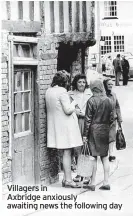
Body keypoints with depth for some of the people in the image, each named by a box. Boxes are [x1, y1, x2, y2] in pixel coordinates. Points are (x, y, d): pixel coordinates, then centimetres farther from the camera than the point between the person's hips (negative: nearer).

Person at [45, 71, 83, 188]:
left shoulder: (49, 91, 8)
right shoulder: (62, 92, -17)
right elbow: (68, 110, -19)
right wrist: (73, 103, 1)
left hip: (55, 124, 8)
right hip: (65, 125, -8)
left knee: (65, 153, 14)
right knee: (67, 152, -3)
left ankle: (66, 178, 17)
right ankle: (68, 180, 0)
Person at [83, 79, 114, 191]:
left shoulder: (91, 101, -11)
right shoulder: (108, 101, 2)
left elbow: (88, 119, -10)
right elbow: (111, 118, 5)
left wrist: (85, 135, -6)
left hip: (94, 130, -4)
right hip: (105, 131, 4)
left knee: (93, 157, 1)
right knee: (104, 156, 10)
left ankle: (93, 183, 3)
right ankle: (106, 182, 10)